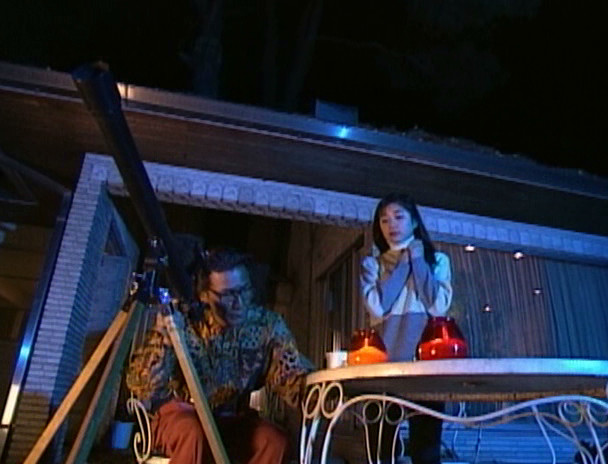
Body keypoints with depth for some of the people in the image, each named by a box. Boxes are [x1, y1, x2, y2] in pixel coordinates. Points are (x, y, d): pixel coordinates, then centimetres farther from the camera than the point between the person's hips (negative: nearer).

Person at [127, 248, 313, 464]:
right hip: (181, 416, -2)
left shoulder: (267, 324, -14)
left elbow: (291, 374, -17)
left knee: (275, 442, -24)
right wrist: (162, 339, -39)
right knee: (192, 434, -33)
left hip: (233, 421, 2)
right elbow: (141, 388, -23)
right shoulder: (183, 324, -20)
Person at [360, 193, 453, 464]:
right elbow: (377, 306, -6)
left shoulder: (437, 260, 14)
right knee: (382, 440, -1)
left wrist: (417, 261, 2)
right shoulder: (372, 263, 13)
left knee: (426, 440, 0)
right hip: (385, 358, 0)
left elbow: (439, 306, -3)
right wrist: (403, 264, 1)